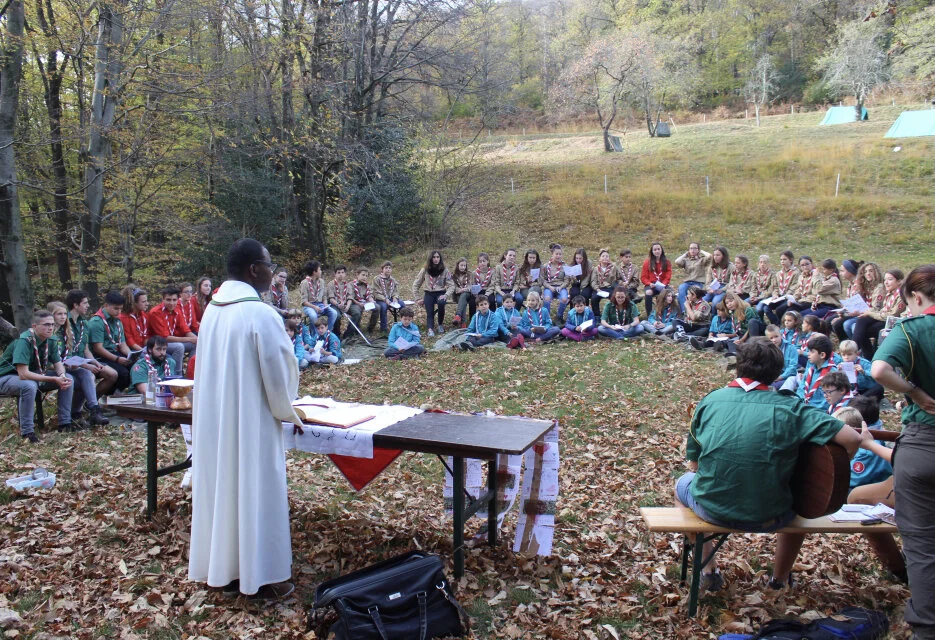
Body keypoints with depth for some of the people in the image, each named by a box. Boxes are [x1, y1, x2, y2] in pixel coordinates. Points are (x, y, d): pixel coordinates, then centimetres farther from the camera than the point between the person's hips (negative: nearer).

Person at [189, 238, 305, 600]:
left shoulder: (212, 311, 4)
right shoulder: (261, 314, -19)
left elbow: (215, 370, 12)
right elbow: (278, 373, -15)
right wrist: (288, 414, 2)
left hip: (213, 421, 8)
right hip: (251, 421, -7)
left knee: (221, 486, 15)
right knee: (256, 491, 4)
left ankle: (221, 568, 28)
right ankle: (259, 576, 14)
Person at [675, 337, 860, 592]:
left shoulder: (710, 400, -1)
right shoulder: (789, 408, -6)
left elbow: (694, 463, 5)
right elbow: (852, 439, -10)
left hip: (712, 508, 0)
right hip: (766, 516, 0)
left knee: (683, 484, 35)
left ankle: (709, 571, 33)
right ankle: (780, 577, 50)